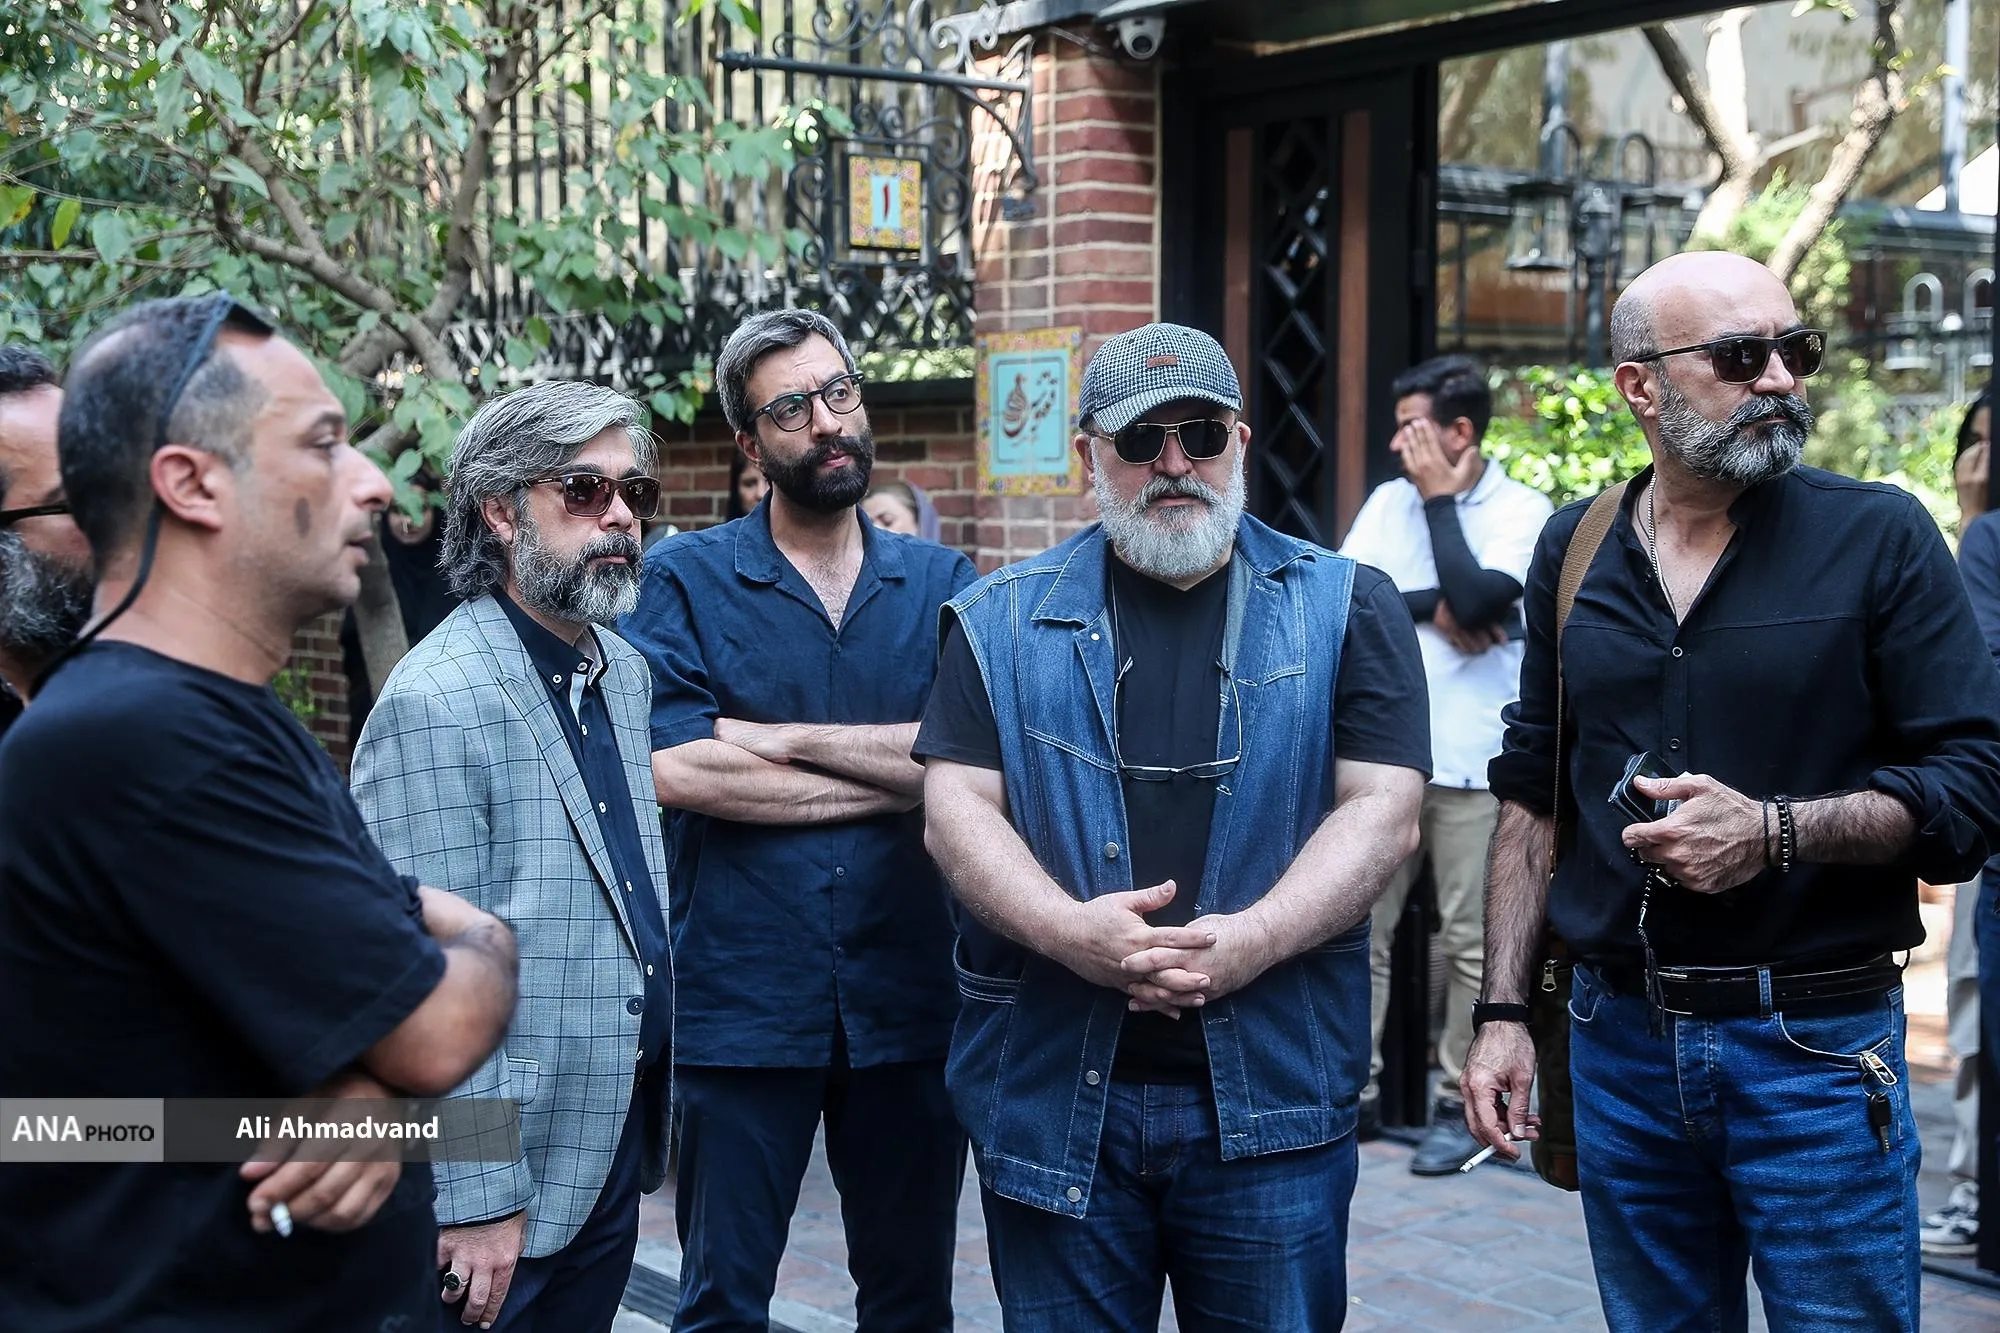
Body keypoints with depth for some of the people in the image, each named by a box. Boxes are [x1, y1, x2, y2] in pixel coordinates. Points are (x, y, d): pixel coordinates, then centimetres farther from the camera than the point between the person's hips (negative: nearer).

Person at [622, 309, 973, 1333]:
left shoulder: (943, 584, 6)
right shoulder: (686, 579, -1)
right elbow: (676, 770, -15)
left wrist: (784, 736, -13)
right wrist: (893, 776, -10)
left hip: (909, 1004, 2)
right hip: (742, 1005, -2)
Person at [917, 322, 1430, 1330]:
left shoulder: (1347, 608, 5)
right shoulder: (1004, 621, 8)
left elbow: (1382, 813, -3)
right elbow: (956, 811, 0)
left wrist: (1249, 941, -18)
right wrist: (1072, 930, -18)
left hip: (1271, 1098, -1)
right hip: (1052, 1093, 1)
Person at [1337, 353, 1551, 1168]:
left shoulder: (1523, 513, -4)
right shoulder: (1388, 501, 9)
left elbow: (1474, 598, -20)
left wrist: (1441, 500, -10)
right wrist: (1435, 608, -12)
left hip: (1473, 759, -4)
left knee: (1470, 941, 2)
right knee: (1361, 926, 7)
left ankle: (1460, 1104, 12)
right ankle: (1356, 1087, 17)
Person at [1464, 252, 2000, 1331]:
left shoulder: (1880, 537, -5)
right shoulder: (1575, 551, 6)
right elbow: (1533, 794, 11)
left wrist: (1774, 832, -21)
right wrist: (1503, 1013, 6)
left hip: (1818, 1047, -3)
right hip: (1620, 1037, 3)